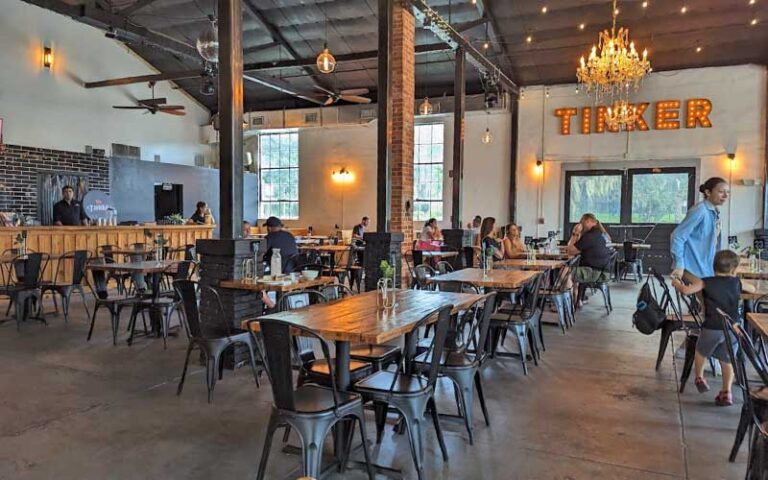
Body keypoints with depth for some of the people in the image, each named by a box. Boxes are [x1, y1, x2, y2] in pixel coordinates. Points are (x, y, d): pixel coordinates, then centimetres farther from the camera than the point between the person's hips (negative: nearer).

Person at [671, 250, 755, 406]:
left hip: (712, 328, -2)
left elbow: (686, 290, -15)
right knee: (727, 361, 12)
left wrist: (676, 283, 4)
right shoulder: (736, 282, 7)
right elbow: (752, 289, 27)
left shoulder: (706, 282, -3)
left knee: (701, 352, 24)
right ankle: (726, 392, 7)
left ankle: (700, 379, 35)